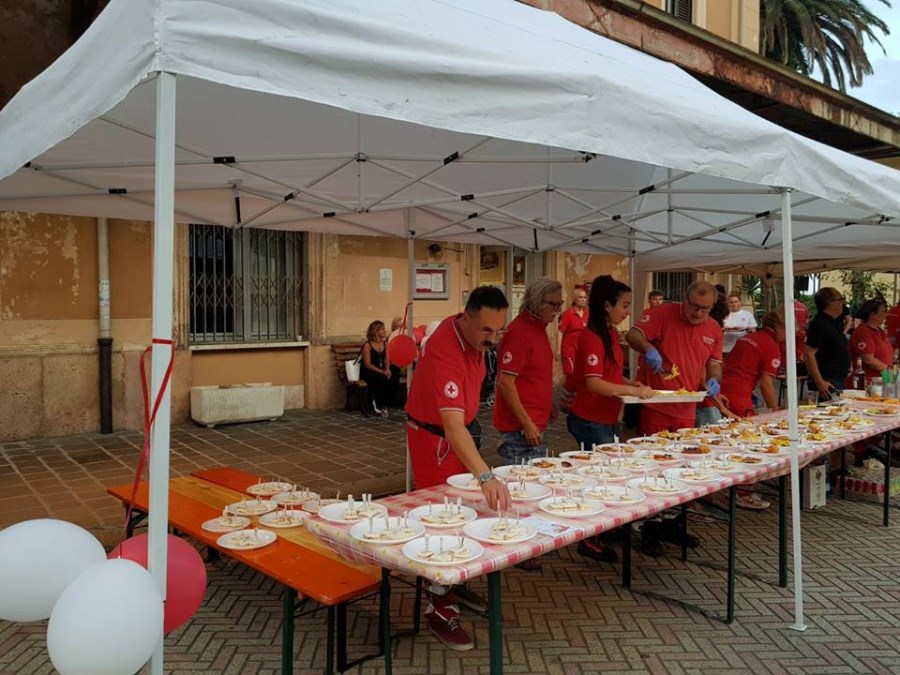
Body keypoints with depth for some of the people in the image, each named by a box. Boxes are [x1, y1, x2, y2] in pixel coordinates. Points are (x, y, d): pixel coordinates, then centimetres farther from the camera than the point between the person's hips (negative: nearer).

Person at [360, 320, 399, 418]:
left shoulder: (385, 343, 9)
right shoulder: (367, 345, -10)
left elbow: (387, 359, 8)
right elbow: (367, 364, -14)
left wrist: (387, 369, -15)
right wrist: (381, 371, -23)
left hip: (381, 370, 6)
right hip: (368, 372, -5)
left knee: (393, 378, -24)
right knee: (383, 379, -34)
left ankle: (385, 404, -11)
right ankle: (380, 405, -16)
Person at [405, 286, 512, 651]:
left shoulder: (474, 334, -8)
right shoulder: (445, 354, -36)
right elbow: (452, 425, -45)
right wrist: (486, 476, -54)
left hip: (463, 428, 8)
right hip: (435, 438, -8)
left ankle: (455, 583, 33)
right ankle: (439, 607, 11)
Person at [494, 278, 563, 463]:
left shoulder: (538, 327, 12)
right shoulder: (519, 332, -18)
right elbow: (505, 382, -21)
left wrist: (548, 406, 18)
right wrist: (526, 424, -21)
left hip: (535, 422, 9)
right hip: (519, 427, -9)